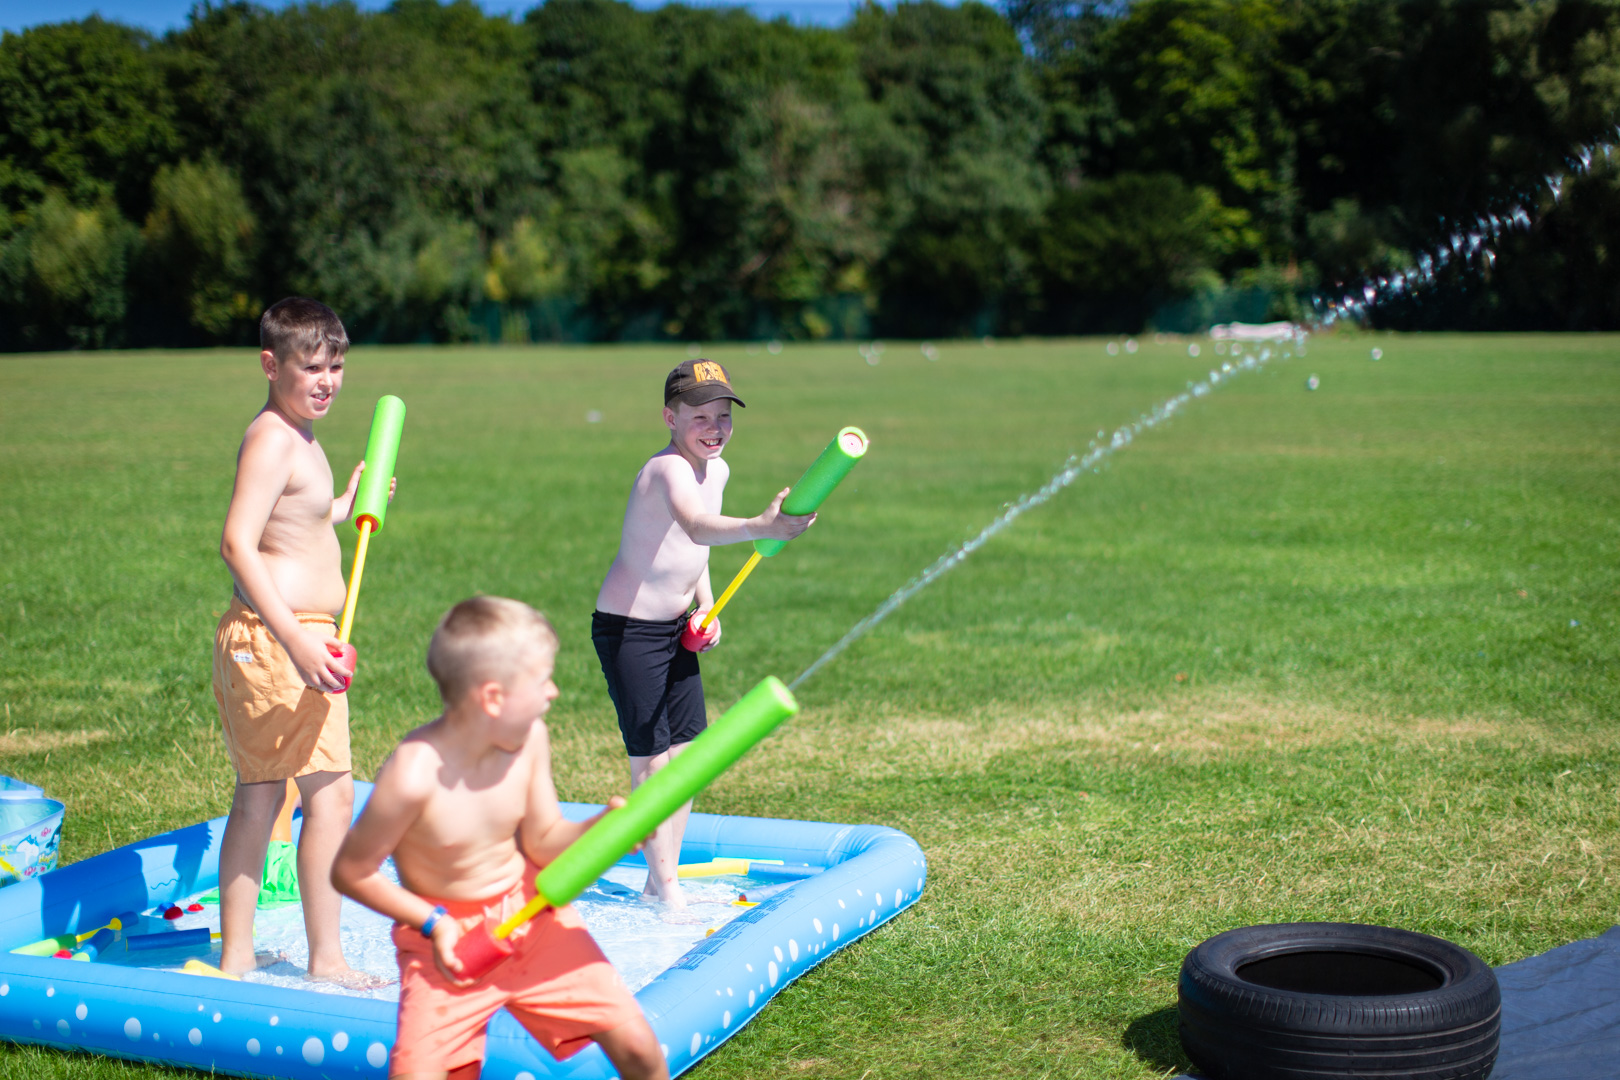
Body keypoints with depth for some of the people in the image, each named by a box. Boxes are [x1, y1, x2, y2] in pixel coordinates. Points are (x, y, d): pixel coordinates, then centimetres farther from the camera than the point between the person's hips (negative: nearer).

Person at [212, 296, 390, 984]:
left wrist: (340, 509, 37)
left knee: (258, 796, 14)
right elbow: (237, 543, -25)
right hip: (278, 637, -11)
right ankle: (326, 960, -1)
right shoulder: (274, 439, -15)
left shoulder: (295, 438, 16)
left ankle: (236, 955, 21)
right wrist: (296, 639, -31)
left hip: (278, 638, 11)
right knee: (330, 793, -7)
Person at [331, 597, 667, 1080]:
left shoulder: (530, 738, -10)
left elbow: (543, 842, 1)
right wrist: (433, 923, -19)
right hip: (449, 938, -4)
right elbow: (350, 873, -15)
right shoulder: (414, 774, -27)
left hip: (530, 913, 4)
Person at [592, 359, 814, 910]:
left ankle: (662, 878, 23)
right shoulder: (667, 469, -24)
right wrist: (761, 527, -62)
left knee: (687, 751, 10)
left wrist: (706, 604, 7)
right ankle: (666, 890, 6)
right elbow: (697, 527, -46)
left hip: (675, 627, 8)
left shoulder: (717, 470, 4)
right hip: (628, 630, -8)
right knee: (651, 759, -4)